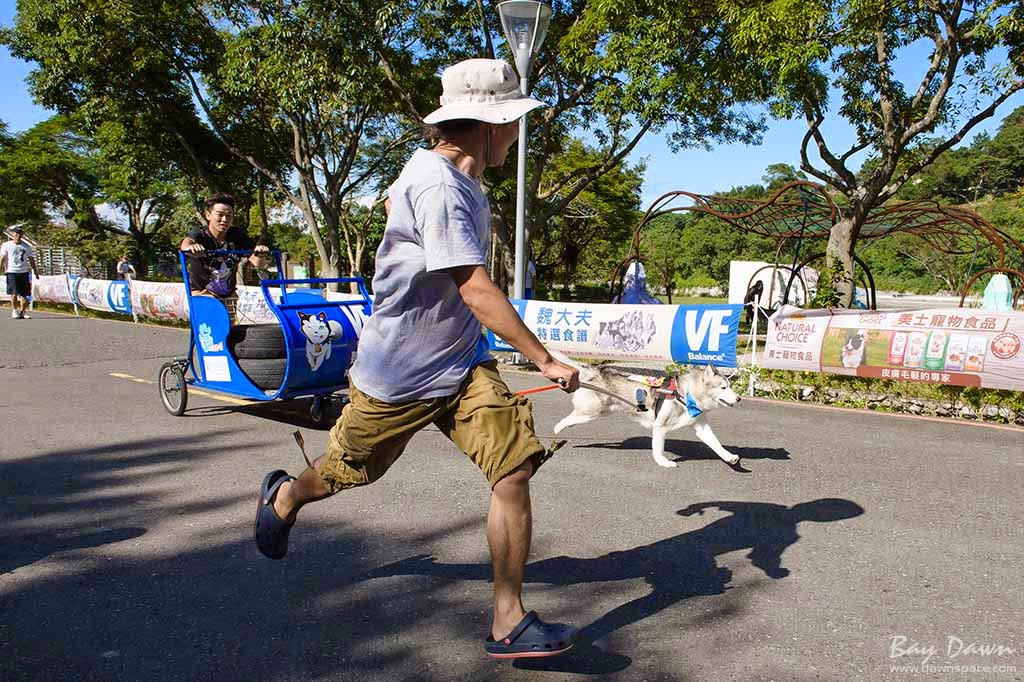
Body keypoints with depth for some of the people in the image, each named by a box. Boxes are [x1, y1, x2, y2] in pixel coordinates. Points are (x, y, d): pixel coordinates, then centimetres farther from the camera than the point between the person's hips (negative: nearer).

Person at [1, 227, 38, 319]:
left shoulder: (27, 246, 10)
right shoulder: (6, 245, 4)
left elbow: (31, 259, 15)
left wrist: (35, 270, 13)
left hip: (24, 272, 2)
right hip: (11, 271, -2)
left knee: (24, 293, 1)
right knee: (14, 293, -6)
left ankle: (22, 311, 10)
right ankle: (14, 311, 5)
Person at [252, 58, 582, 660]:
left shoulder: (461, 180, 8)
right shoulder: (438, 188, -24)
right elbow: (476, 291, -29)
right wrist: (545, 359, -26)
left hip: (463, 364, 8)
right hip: (400, 373, -7)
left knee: (515, 471, -9)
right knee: (348, 472, 16)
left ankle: (509, 621, 1)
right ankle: (284, 497, 51)